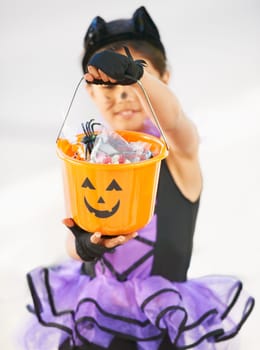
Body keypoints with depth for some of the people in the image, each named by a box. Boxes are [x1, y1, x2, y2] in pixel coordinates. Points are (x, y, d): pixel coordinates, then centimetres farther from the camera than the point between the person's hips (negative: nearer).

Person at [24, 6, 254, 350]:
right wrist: (85, 245, -24)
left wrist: (134, 74, -52)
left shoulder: (178, 147, -10)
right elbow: (75, 246, -2)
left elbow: (173, 118, -34)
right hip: (98, 303, 2)